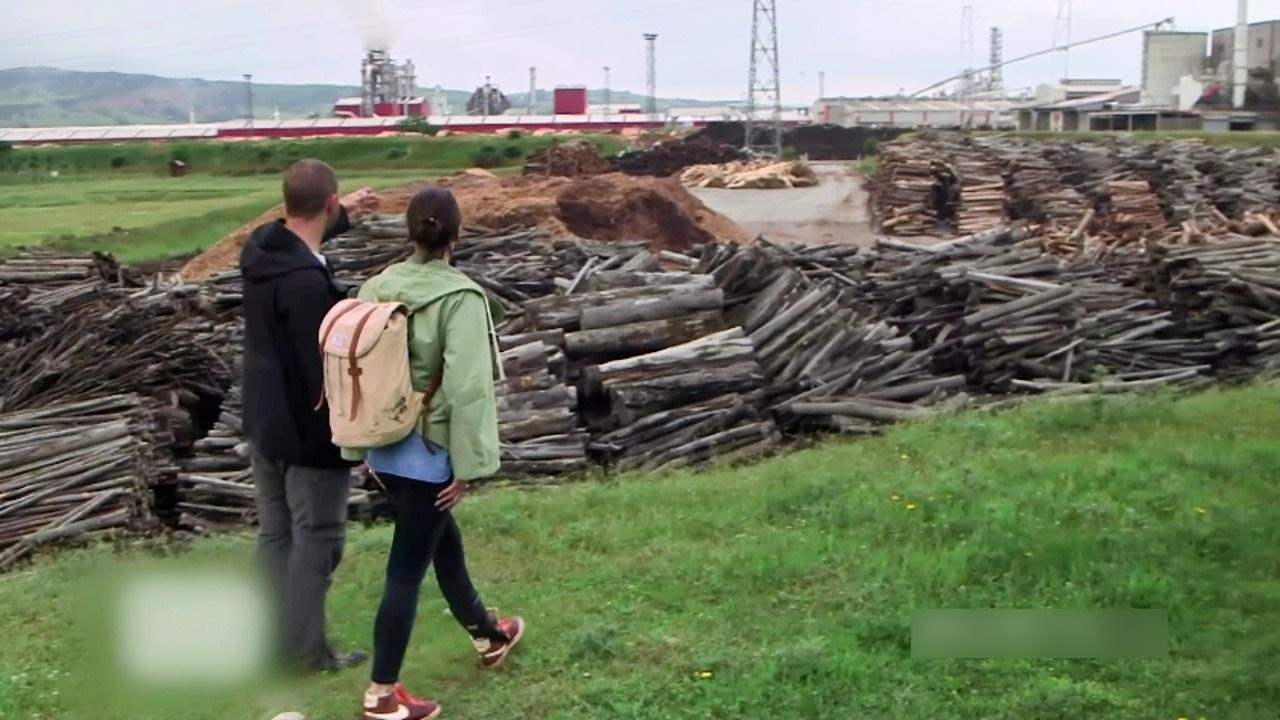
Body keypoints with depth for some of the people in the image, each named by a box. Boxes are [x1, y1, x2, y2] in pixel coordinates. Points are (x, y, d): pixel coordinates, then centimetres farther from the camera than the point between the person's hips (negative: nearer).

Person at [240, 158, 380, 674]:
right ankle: (304, 651, 11)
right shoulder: (308, 282, -28)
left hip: (264, 425, 9)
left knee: (274, 534, 17)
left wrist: (344, 218, 34)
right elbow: (326, 369, -24)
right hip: (309, 433, -9)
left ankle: (272, 638, 27)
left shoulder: (260, 248, 0)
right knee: (316, 540, 4)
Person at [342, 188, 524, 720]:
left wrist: (357, 444, 14)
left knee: (445, 540, 25)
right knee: (407, 568, 1)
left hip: (383, 446, 7)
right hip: (430, 451, -7)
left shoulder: (376, 287, 2)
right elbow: (467, 386, -21)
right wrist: (468, 465, -14)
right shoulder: (461, 297, -17)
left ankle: (487, 634, 46)